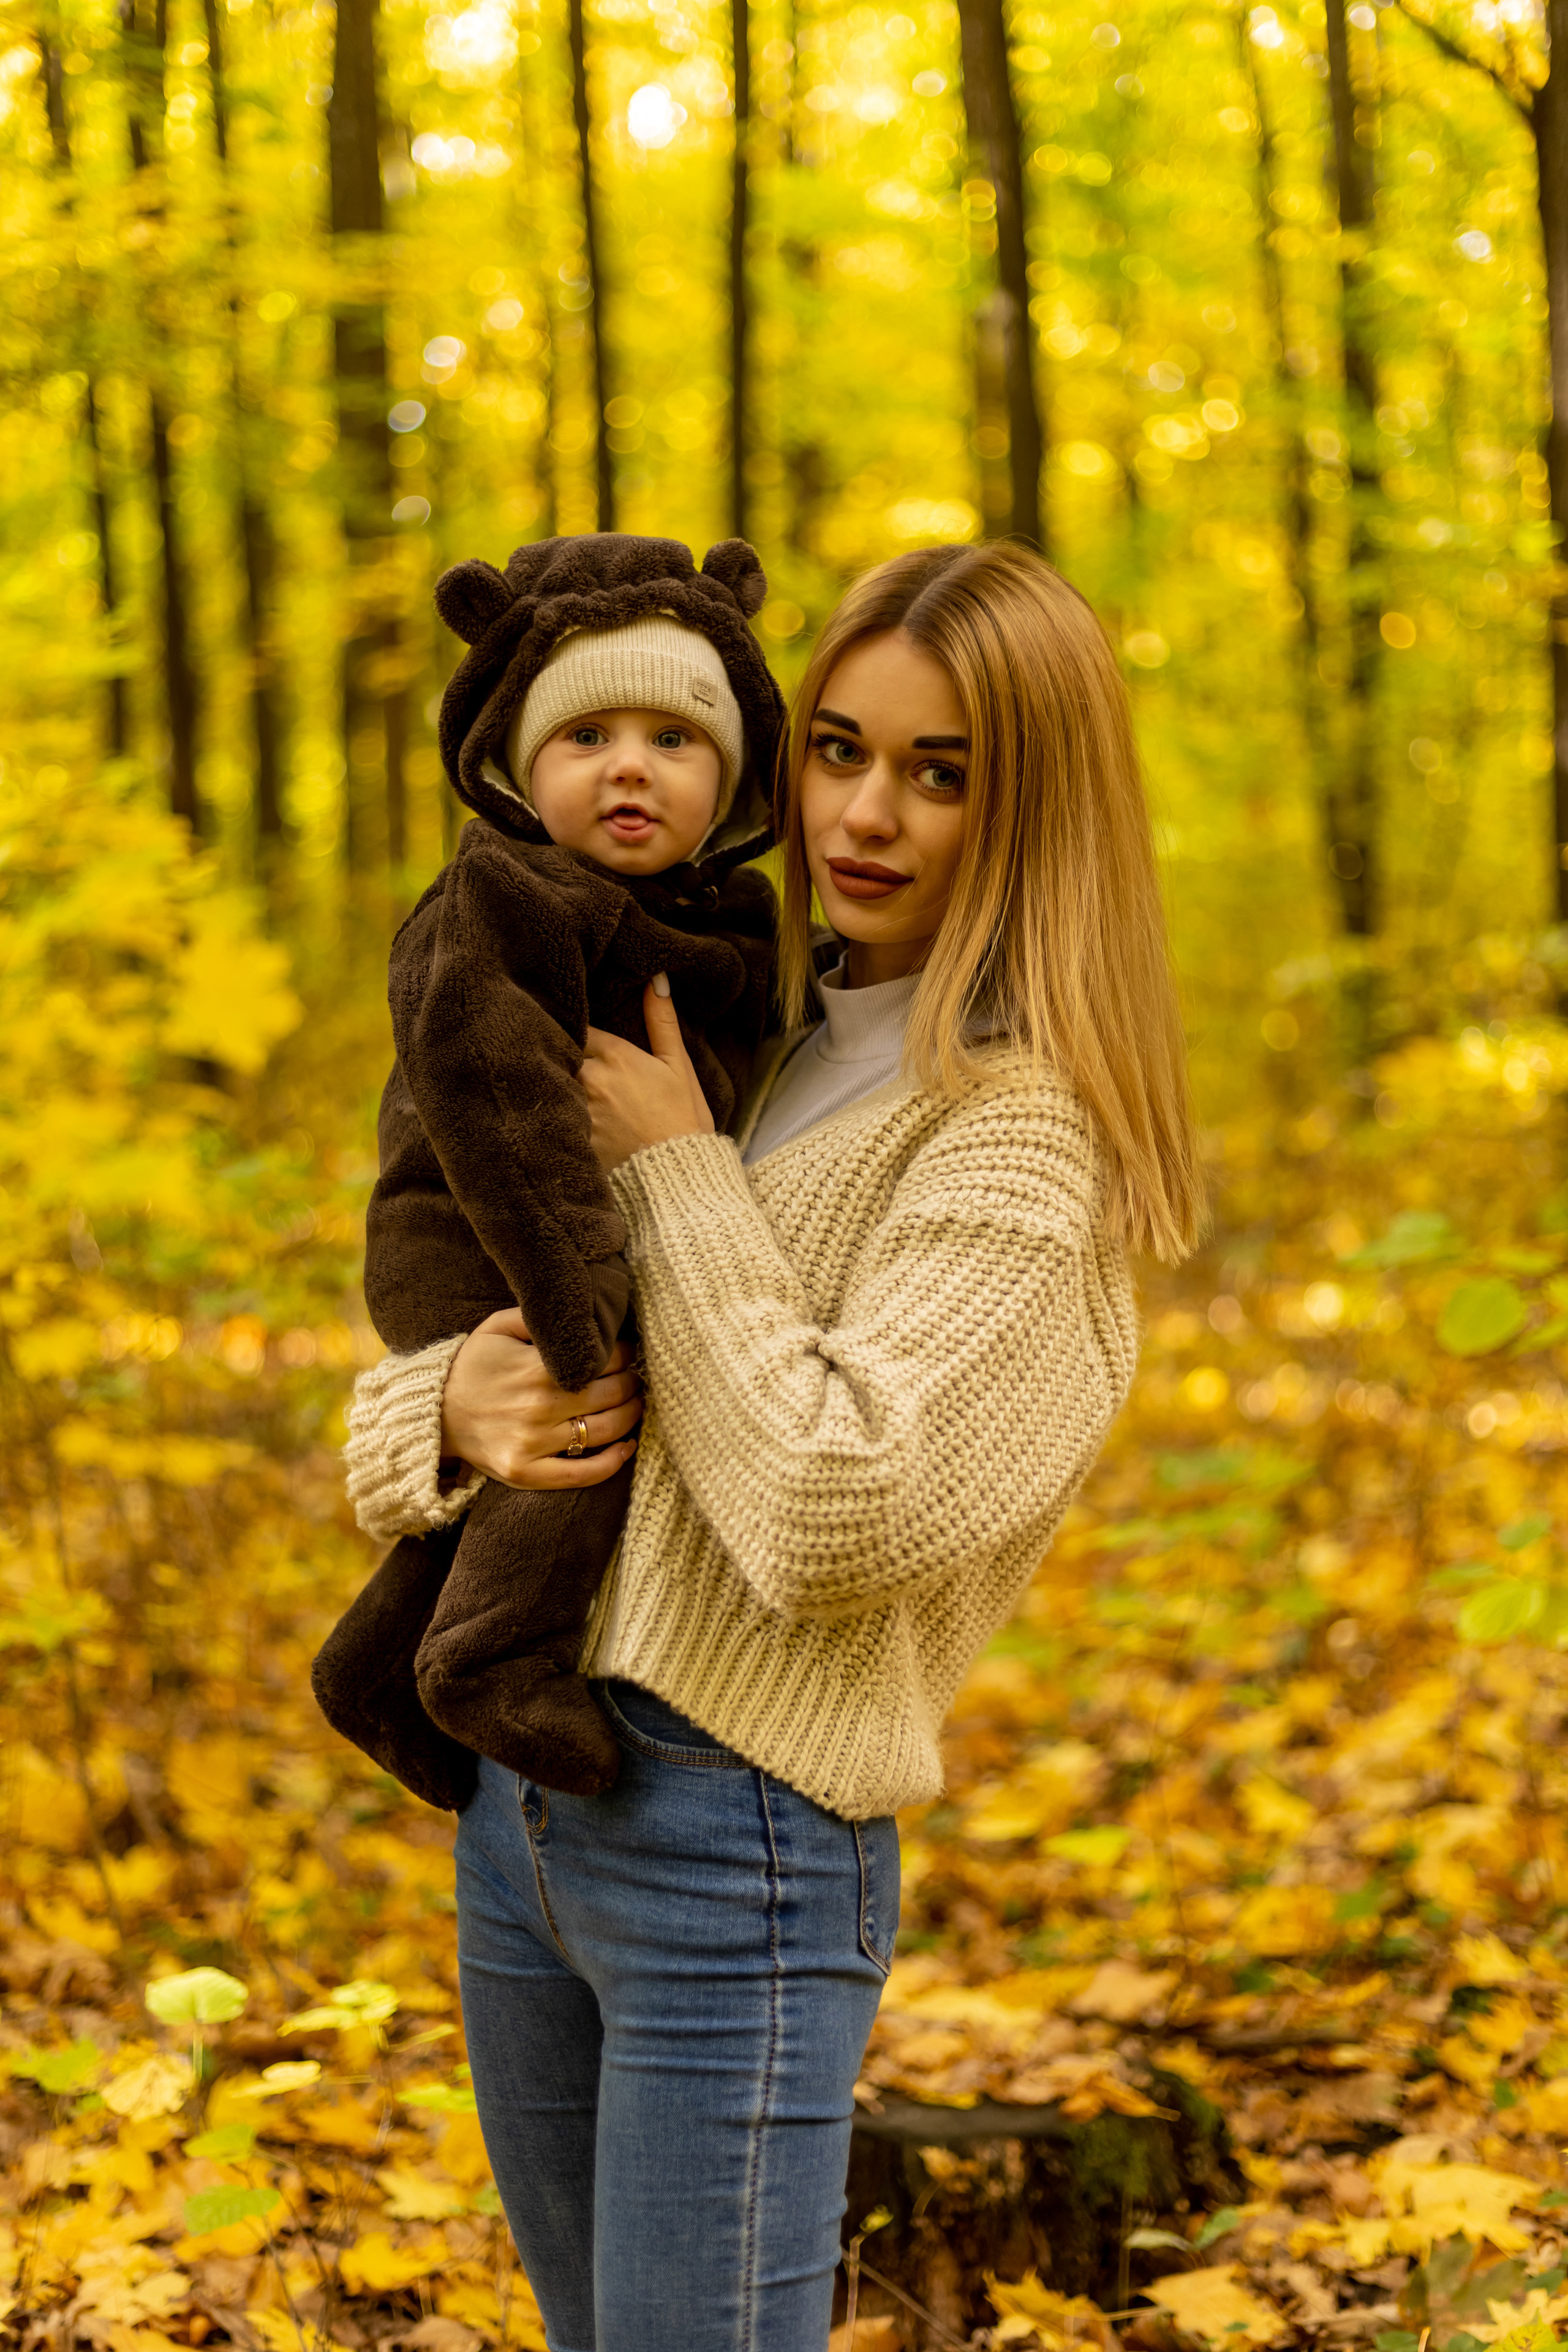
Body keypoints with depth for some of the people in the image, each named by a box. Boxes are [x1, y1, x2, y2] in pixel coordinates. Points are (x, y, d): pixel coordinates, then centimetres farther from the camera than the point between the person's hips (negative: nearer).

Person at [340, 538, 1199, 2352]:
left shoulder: (1021, 1135, -12)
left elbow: (836, 1522, -24)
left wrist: (677, 1169, -15)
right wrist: (455, 1409, -10)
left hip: (739, 1837, -8)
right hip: (518, 1793, 8)